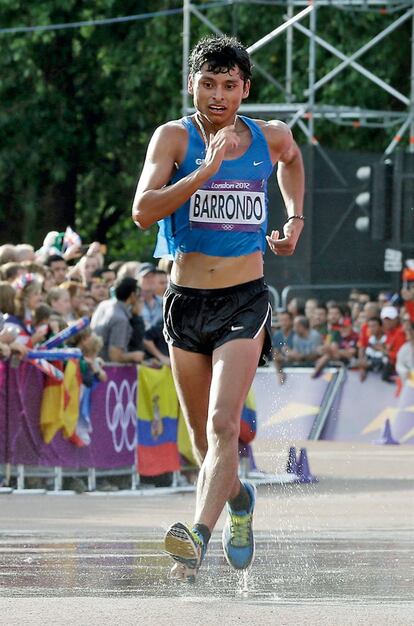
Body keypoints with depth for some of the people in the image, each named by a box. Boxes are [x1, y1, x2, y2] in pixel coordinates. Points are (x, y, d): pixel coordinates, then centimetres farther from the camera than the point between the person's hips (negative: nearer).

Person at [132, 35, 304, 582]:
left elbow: (291, 158, 31)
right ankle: (239, 499, 43)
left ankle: (199, 537, -33)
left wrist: (295, 218, 20)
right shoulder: (174, 137, -5)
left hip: (244, 303, -1)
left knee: (224, 425, -20)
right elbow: (143, 211, -19)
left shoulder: (271, 138, 4)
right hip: (186, 304, 1)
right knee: (204, 441, 12)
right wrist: (208, 168, -25)